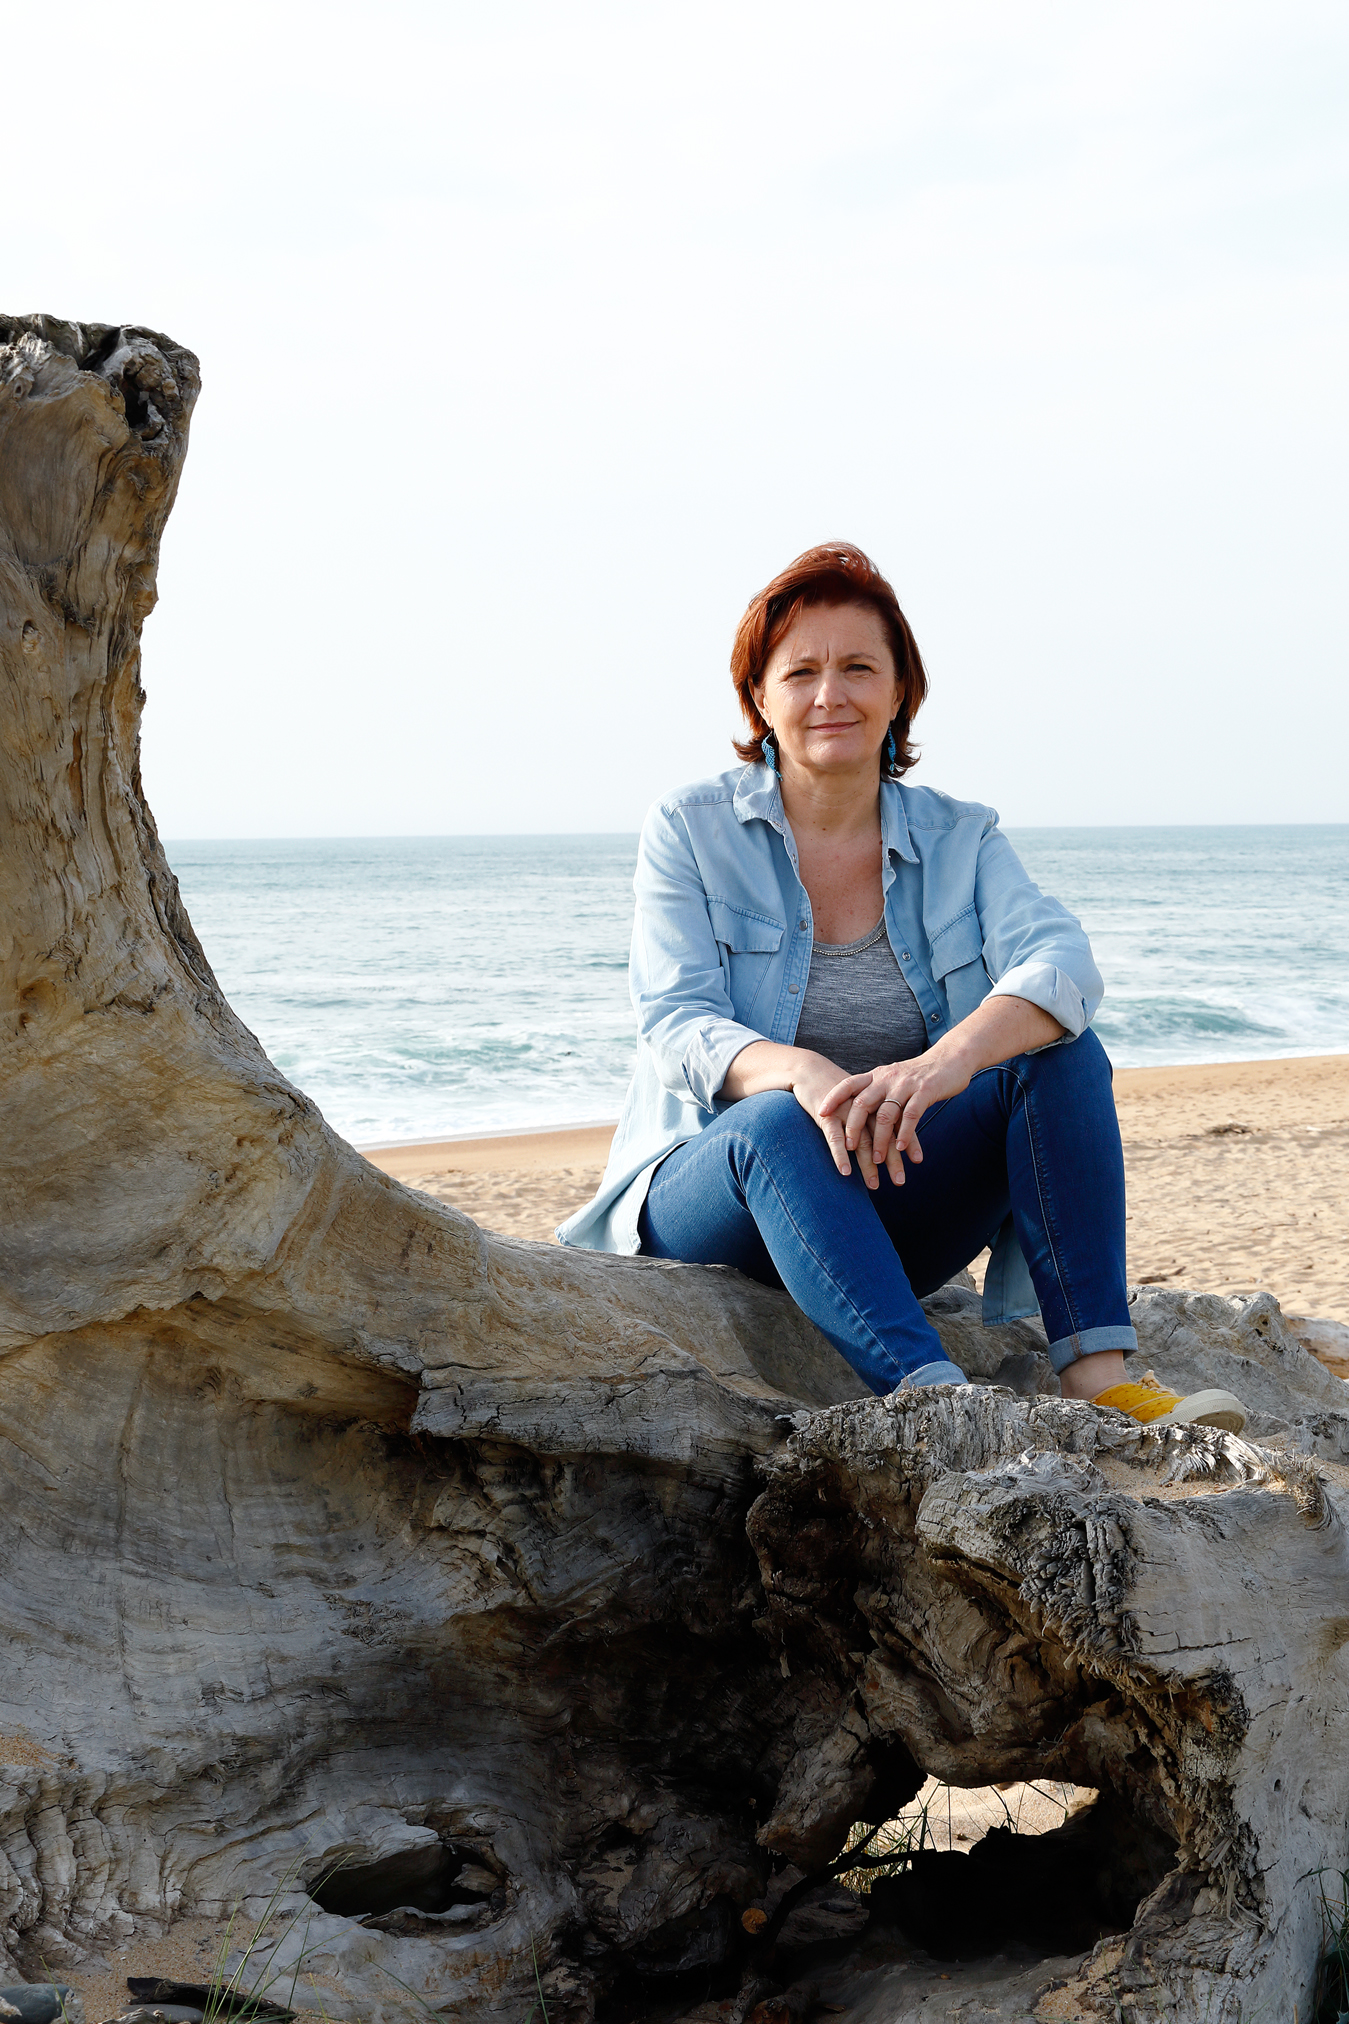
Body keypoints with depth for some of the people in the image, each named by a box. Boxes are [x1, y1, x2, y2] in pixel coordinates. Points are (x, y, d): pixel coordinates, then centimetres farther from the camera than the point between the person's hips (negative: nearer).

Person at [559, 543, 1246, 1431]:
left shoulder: (962, 840, 5)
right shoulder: (689, 832, -1)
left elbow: (1062, 962, -16)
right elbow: (677, 1027, -14)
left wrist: (950, 1058, -39)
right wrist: (800, 1074, -38)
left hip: (895, 1208, 3)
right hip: (710, 1195, -3)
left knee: (1062, 1052, -20)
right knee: (779, 1125, -37)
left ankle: (1097, 1373, -33)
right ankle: (932, 1393, -53)